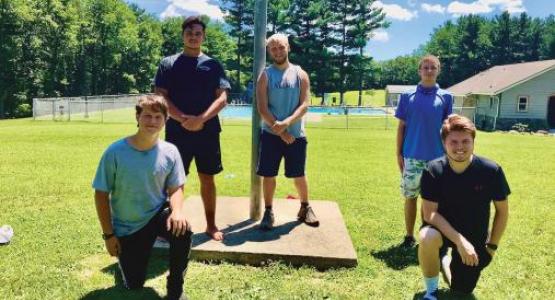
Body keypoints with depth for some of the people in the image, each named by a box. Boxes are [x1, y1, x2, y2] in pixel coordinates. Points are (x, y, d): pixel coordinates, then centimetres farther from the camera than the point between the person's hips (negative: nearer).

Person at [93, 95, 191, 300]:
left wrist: (177, 210, -28)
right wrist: (109, 234, -10)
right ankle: (131, 253, 39)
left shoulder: (170, 152, -14)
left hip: (158, 214, 1)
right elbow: (101, 194, -11)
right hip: (127, 227, 0)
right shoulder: (115, 152, -19)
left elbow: (176, 188, -6)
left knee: (182, 230, -33)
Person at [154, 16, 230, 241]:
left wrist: (201, 119, -16)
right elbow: (160, 97, -2)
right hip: (177, 131, -1)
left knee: (207, 178, 8)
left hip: (208, 132, 1)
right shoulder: (168, 64, 6)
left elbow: (222, 98, -1)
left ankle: (211, 225, 19)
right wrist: (183, 119, -16)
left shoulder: (213, 65, 8)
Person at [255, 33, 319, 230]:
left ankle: (305, 208, 30)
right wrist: (280, 130, -13)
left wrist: (287, 123, -20)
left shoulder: (300, 74, 3)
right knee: (268, 175, 3)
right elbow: (262, 108, -6)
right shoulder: (265, 75, 1)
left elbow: (305, 104, -5)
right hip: (271, 134, 0)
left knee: (299, 175, 10)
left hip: (296, 134, 0)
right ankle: (268, 212, 18)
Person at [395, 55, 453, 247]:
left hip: (437, 157, 0)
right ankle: (409, 236, 20)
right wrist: (398, 153, 0)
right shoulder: (408, 96, 2)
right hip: (412, 156, 0)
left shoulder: (445, 97, 3)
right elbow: (401, 126, 4)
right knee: (410, 196, 7)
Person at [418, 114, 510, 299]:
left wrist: (492, 246, -1)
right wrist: (459, 241, -31)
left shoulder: (491, 171, -19)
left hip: (475, 237, 2)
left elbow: (502, 211, -5)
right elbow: (429, 213, -22)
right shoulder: (433, 171, -21)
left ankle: (448, 261, 42)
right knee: (427, 238, -37)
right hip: (443, 229, -1)